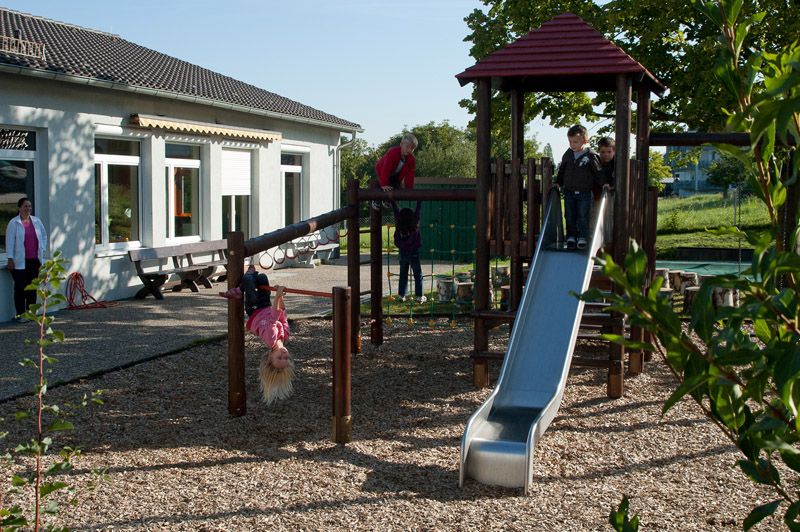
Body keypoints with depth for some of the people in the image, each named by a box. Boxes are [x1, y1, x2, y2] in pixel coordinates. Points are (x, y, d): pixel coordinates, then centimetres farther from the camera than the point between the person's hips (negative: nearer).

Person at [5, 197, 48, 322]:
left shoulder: (36, 221, 9)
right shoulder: (14, 223, -4)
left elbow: (44, 236, 21)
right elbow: (10, 241, -6)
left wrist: (42, 250, 10)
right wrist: (10, 259, -11)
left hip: (35, 260, 5)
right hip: (20, 262, -4)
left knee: (33, 288, 8)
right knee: (20, 288, -2)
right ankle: (20, 314, 4)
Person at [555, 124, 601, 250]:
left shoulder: (591, 156, -10)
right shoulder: (568, 155, 3)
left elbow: (597, 173, -1)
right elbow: (562, 170, 16)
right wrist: (558, 182, 13)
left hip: (584, 192, -4)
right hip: (569, 191, 4)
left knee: (583, 216, -1)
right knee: (570, 216, 8)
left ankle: (583, 237, 7)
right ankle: (571, 237, 17)